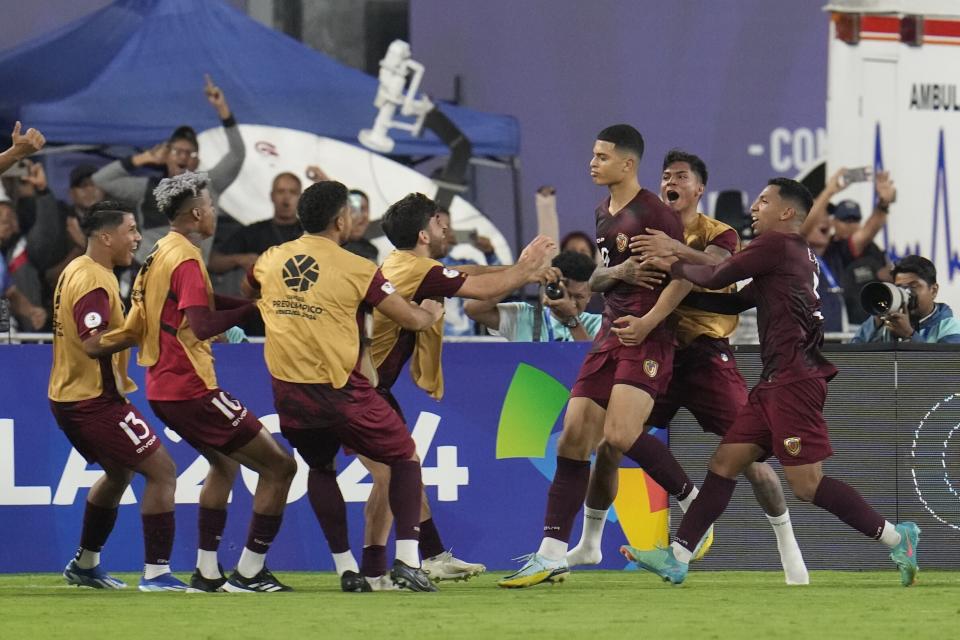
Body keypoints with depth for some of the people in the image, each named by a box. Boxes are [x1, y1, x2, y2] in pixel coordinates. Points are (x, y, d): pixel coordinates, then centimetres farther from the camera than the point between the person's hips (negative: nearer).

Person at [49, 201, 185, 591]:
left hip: (69, 397, 11)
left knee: (119, 472, 28)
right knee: (162, 471, -8)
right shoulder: (94, 282, -20)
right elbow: (94, 343, -31)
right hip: (94, 399, -11)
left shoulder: (76, 271, 11)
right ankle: (156, 573, -10)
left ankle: (85, 564, 36)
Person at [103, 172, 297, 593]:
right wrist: (252, 308, -20)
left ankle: (207, 572, 26)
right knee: (279, 466, -5)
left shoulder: (159, 254, 12)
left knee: (226, 462, 29)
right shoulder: (186, 259, -17)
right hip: (190, 388, -10)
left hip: (162, 387, 10)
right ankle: (250, 571, -3)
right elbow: (201, 325, -28)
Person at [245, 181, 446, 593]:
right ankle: (407, 560, -1)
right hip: (341, 391, -4)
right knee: (405, 457, 13)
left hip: (290, 396, 4)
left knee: (321, 467, 27)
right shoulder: (356, 269, -10)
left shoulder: (271, 261, 4)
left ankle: (345, 567, 21)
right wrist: (430, 314, 19)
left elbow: (242, 298, 27)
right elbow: (411, 320, -4)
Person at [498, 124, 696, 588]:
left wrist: (649, 321, -20)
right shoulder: (603, 214, 17)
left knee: (619, 436, -22)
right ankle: (552, 555, 0)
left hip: (647, 339, -8)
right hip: (609, 335, 8)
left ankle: (693, 501, 1)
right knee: (573, 437, 0)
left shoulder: (652, 212, -9)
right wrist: (614, 272, 1)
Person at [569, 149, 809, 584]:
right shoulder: (646, 235, 7)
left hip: (707, 356, -3)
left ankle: (788, 548, 3)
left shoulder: (718, 234, -3)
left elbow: (715, 267, -27)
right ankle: (589, 544, 13)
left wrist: (676, 250, -46)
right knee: (608, 443, -3)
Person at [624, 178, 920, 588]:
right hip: (777, 381, 10)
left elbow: (715, 278, -5)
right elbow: (734, 302, 26)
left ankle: (895, 538, -6)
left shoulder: (776, 244, -7)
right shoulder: (797, 255, 22)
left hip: (794, 379, -10)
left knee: (806, 484, -12)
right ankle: (677, 558, 5)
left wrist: (674, 267, 12)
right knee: (725, 462, 7)